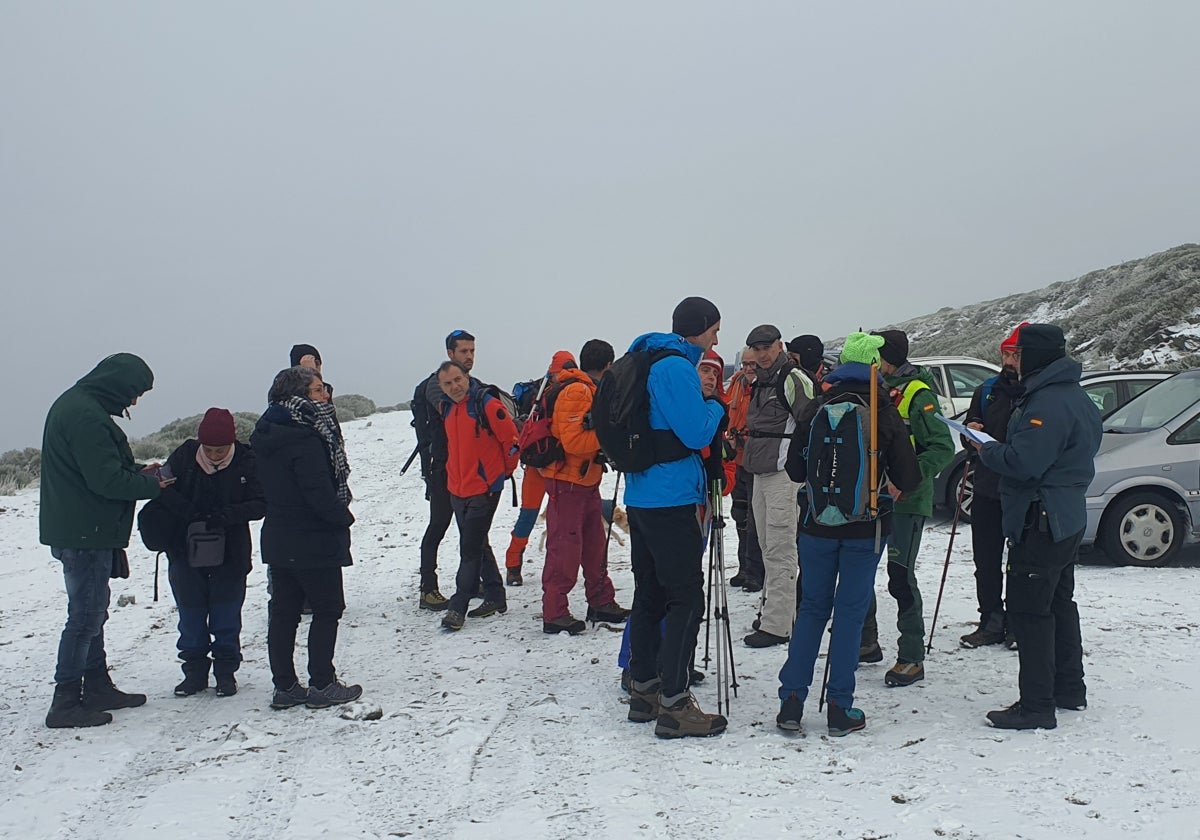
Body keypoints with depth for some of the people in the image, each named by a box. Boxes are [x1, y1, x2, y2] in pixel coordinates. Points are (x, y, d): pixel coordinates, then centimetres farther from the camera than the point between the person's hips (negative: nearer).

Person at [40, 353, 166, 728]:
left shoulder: (75, 405, 13)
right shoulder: (86, 415, -21)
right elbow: (106, 480, -24)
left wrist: (138, 471, 8)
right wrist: (150, 485, -10)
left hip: (80, 530, 11)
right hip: (85, 533, -11)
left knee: (91, 612, 17)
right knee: (85, 615, -4)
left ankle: (98, 687, 27)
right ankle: (66, 703, 3)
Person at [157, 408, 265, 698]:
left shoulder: (246, 462, -11)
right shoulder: (185, 455, -7)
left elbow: (260, 504, -13)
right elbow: (164, 488, -5)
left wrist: (227, 515, -29)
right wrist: (188, 513, -21)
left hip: (230, 553, -2)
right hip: (185, 552, 2)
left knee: (226, 614, 7)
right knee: (191, 612, 11)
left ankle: (226, 671, 21)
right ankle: (194, 671, 24)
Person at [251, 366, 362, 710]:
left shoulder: (267, 436, 7)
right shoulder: (305, 440, -22)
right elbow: (320, 494, -24)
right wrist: (344, 517, -6)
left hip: (277, 539, 9)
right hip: (314, 542, -9)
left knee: (284, 611, 12)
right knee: (327, 609, 4)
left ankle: (284, 687, 18)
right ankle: (322, 685, 8)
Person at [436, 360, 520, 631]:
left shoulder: (486, 404, -15)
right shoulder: (446, 408, 7)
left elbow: (512, 439, -10)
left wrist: (504, 471, 0)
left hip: (484, 489, -8)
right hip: (457, 489, 8)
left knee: (470, 548, -5)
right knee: (477, 545, 15)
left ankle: (457, 606, 0)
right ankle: (495, 598, 27)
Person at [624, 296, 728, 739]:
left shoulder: (647, 362, 17)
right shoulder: (676, 367, -14)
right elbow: (697, 432, -17)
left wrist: (709, 415, 15)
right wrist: (716, 407, 1)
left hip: (641, 498, 10)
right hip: (671, 500, -10)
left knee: (650, 594, 15)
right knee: (686, 599, -6)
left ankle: (643, 689, 23)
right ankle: (674, 704, -5)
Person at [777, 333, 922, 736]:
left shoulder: (815, 409, -2)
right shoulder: (886, 414, -8)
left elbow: (795, 469, 3)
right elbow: (908, 477, -7)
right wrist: (890, 489, 15)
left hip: (818, 523, 2)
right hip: (866, 527, -2)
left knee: (812, 608, 12)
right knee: (850, 611, 6)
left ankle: (791, 702, 9)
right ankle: (840, 709, 9)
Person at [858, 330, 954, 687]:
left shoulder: (917, 393, -12)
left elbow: (943, 446, -18)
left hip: (906, 501, -8)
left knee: (900, 577, -5)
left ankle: (912, 658, 6)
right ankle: (866, 643, 27)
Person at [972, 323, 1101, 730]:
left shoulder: (1048, 403, -21)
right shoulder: (1075, 398, 13)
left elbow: (1023, 462, -28)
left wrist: (986, 451, -9)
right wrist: (994, 448, 10)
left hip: (1040, 525, -11)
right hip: (1067, 520, 11)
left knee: (1029, 612, -5)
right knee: (1060, 605, 20)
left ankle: (1036, 706, -1)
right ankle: (1069, 689, 32)